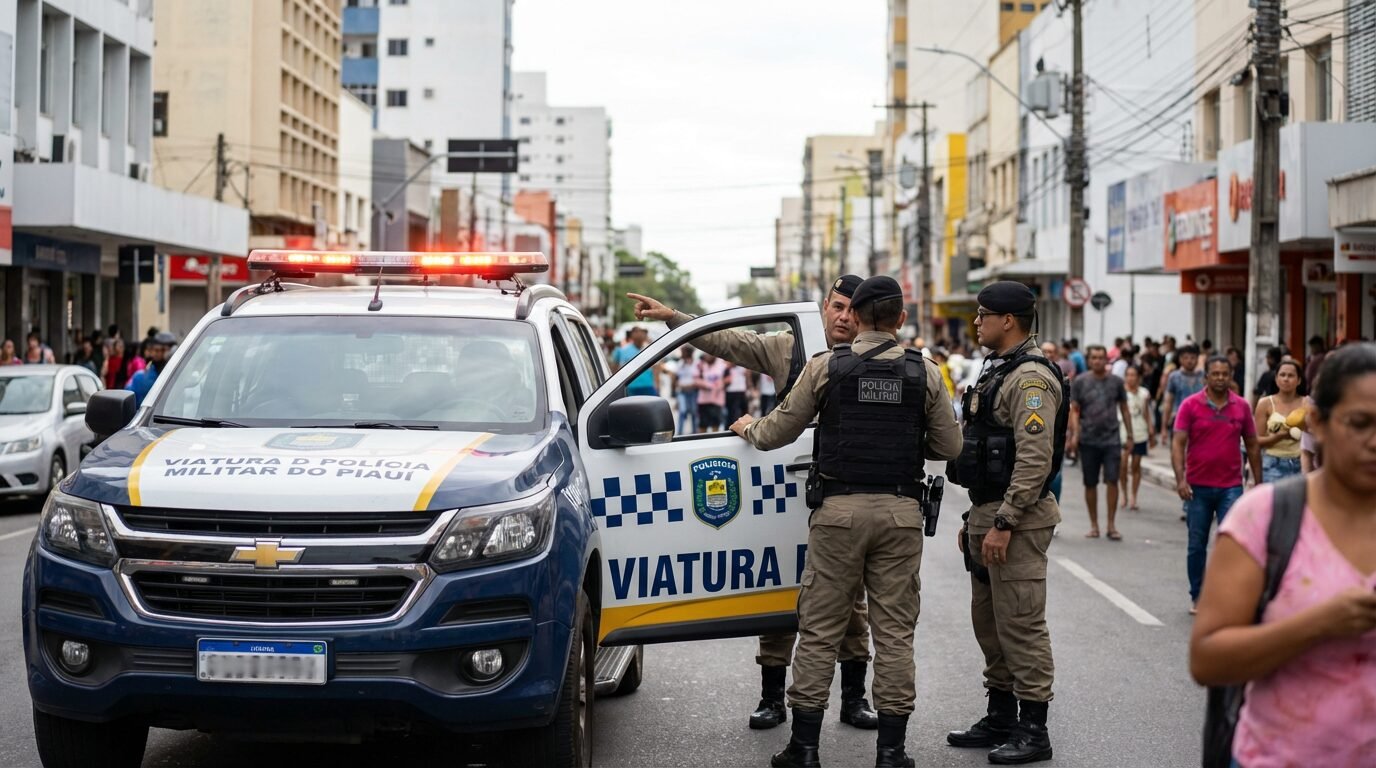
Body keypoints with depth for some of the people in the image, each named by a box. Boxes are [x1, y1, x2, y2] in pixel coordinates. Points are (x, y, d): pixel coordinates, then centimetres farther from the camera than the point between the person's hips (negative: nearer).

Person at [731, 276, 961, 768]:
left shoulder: (825, 367, -1)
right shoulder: (924, 373, 2)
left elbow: (779, 431, 6)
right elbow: (949, 447, 6)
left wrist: (748, 429, 28)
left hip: (840, 509, -1)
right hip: (900, 512, 1)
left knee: (820, 628, 5)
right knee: (894, 630, 6)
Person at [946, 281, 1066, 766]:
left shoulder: (1031, 378, -16)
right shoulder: (997, 371, 17)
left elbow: (1034, 459, -23)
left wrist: (1004, 523, -24)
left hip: (1014, 520, -11)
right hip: (987, 515, 11)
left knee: (1021, 625, -6)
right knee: (989, 623, 15)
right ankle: (1000, 720, 25)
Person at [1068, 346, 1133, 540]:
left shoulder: (1116, 382, 6)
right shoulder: (1080, 382, 3)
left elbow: (1124, 409, 13)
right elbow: (1074, 411, 1)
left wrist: (1130, 433, 10)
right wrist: (1074, 435, -9)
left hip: (1111, 439, 0)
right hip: (1088, 441, 0)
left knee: (1112, 481, -6)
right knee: (1090, 484, 5)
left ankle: (1111, 525, 0)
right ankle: (1094, 525, 15)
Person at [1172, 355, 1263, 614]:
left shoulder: (1241, 406, 4)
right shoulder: (1191, 405, -2)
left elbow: (1252, 446, 11)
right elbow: (1178, 443, -6)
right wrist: (1180, 479, -17)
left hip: (1231, 487, 0)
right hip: (1198, 487, 0)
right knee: (1197, 546, 9)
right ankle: (1197, 597, 22)